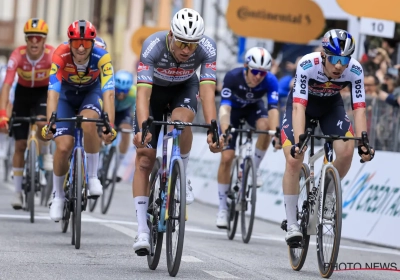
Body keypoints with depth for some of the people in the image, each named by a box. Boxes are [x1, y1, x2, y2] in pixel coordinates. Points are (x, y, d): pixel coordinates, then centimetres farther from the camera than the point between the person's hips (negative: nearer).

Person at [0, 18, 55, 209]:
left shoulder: (53, 55, -27)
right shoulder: (18, 55, -28)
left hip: (44, 92, -1)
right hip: (23, 93, 1)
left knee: (42, 123, -33)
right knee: (20, 144, 0)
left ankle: (45, 154, 1)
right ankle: (17, 192, 10)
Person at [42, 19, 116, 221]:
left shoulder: (102, 58, -32)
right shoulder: (61, 56, -33)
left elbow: (108, 93, -38)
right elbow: (53, 92, -39)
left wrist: (110, 126, -49)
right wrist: (49, 123, -51)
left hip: (91, 93, 0)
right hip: (66, 96, 0)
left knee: (89, 124, -33)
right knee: (63, 147, -15)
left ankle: (92, 176, -13)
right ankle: (58, 195, 9)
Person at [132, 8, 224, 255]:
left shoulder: (207, 48, -33)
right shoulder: (153, 46, -37)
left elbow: (207, 92, -39)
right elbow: (143, 94, -42)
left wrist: (212, 130, -52)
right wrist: (142, 129, -57)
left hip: (185, 87, 0)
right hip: (155, 88, 0)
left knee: (181, 120, -36)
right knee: (144, 158, -8)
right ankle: (142, 230, -3)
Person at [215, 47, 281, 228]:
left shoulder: (270, 81, -31)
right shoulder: (232, 77, -35)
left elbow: (273, 109, -37)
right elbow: (225, 107, -41)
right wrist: (225, 131, -57)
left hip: (254, 107, 1)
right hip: (234, 109, -1)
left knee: (265, 126, -35)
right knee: (227, 157, -11)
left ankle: (254, 168, -10)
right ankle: (223, 208, 2)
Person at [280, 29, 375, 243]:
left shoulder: (355, 70, -29)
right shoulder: (307, 65, -36)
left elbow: (359, 108, -30)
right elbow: (299, 106, -41)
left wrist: (363, 143, -43)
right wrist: (299, 141, -53)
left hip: (331, 105, 2)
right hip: (302, 104, -2)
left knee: (346, 151, -22)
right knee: (293, 160, -18)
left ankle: (328, 193, 8)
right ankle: (291, 224, -9)